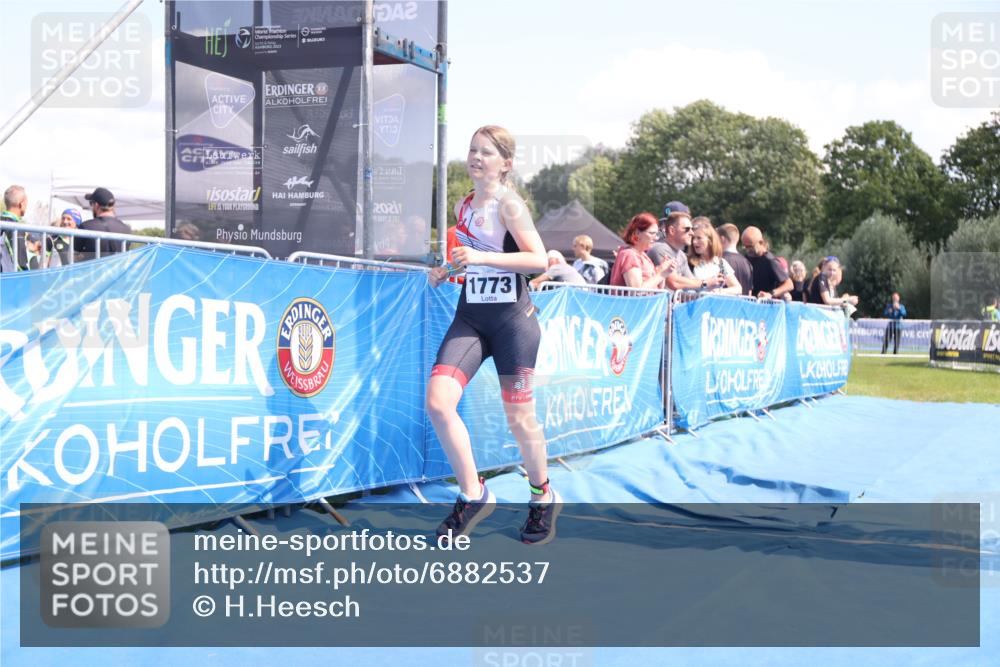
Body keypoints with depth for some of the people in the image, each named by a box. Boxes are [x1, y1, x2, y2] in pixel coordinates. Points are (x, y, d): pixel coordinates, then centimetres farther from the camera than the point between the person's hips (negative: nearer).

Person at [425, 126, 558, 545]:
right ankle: (473, 496, 2)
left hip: (511, 319, -6)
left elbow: (539, 259, -17)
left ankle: (543, 498, 28)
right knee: (438, 401, -13)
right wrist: (446, 271, 8)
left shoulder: (508, 203, -8)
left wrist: (482, 257, -24)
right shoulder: (463, 206, 12)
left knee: (519, 418, 3)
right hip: (470, 317, 6)